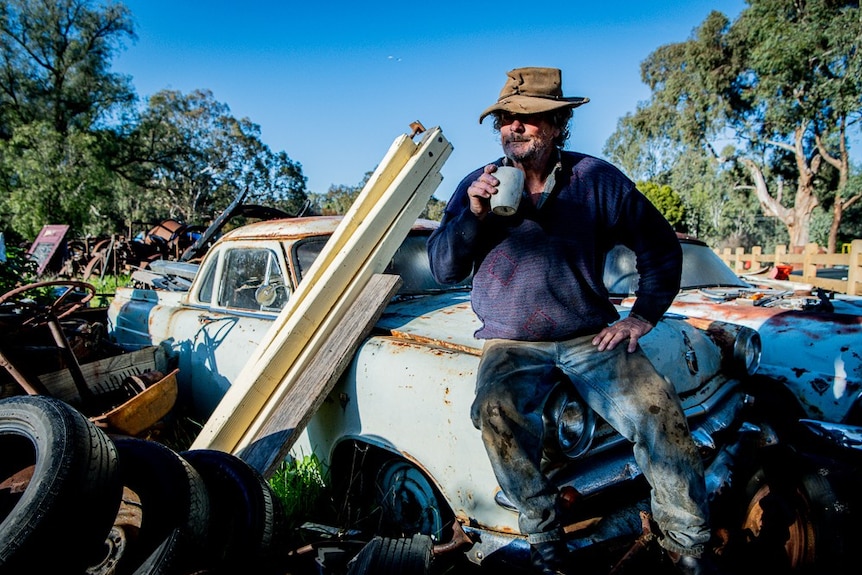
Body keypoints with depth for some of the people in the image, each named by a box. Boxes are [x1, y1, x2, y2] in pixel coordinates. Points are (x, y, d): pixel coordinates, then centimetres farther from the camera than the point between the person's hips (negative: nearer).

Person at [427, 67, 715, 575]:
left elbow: (662, 248, 10)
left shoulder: (596, 179, 2)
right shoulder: (477, 186, 5)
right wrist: (473, 214, -15)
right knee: (496, 409, -30)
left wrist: (642, 317, 0)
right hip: (511, 343, 0)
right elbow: (444, 270, 0)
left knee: (658, 409, -21)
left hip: (591, 336, 1)